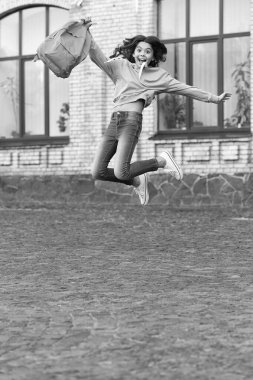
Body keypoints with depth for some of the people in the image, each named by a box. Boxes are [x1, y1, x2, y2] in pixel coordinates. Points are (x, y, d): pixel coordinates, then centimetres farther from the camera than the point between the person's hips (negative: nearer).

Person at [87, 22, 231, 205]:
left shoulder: (159, 75, 12)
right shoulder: (121, 66, 17)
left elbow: (186, 89, 14)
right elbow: (97, 57, 10)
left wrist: (214, 98, 14)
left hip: (131, 120, -4)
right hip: (114, 121, 4)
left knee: (120, 173, -20)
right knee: (98, 172, -4)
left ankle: (162, 160, 6)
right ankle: (137, 181, 21)